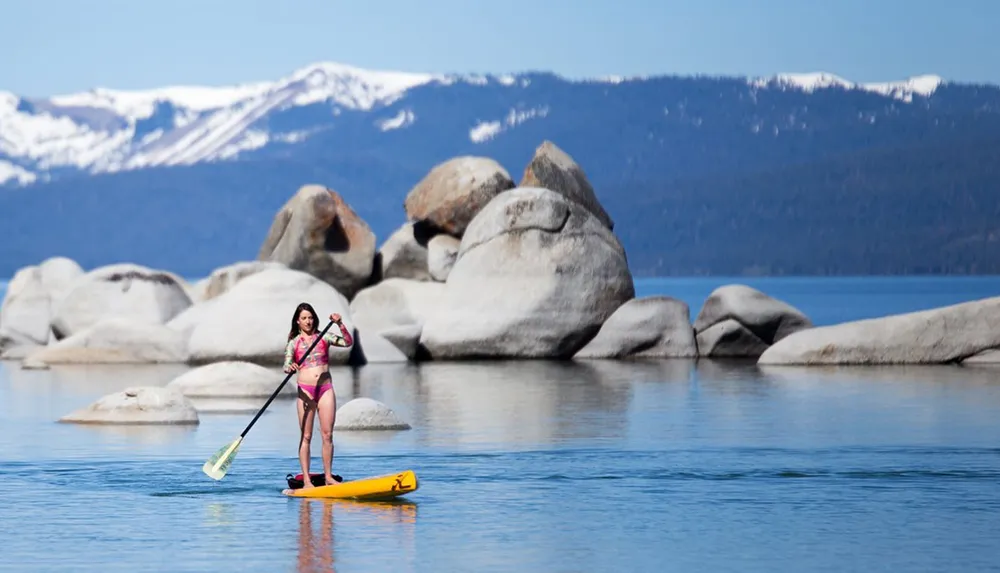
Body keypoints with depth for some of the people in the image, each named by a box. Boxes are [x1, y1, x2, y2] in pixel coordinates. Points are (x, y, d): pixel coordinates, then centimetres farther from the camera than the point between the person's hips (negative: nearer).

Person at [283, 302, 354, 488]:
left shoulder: (324, 337, 10)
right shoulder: (294, 343, 6)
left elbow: (348, 342, 0)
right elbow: (287, 365, -5)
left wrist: (340, 324, -14)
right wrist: (290, 367, -29)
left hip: (325, 388, 1)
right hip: (305, 390, -1)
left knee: (327, 435, -1)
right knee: (306, 436, -1)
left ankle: (328, 476, 5)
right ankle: (306, 480, -2)